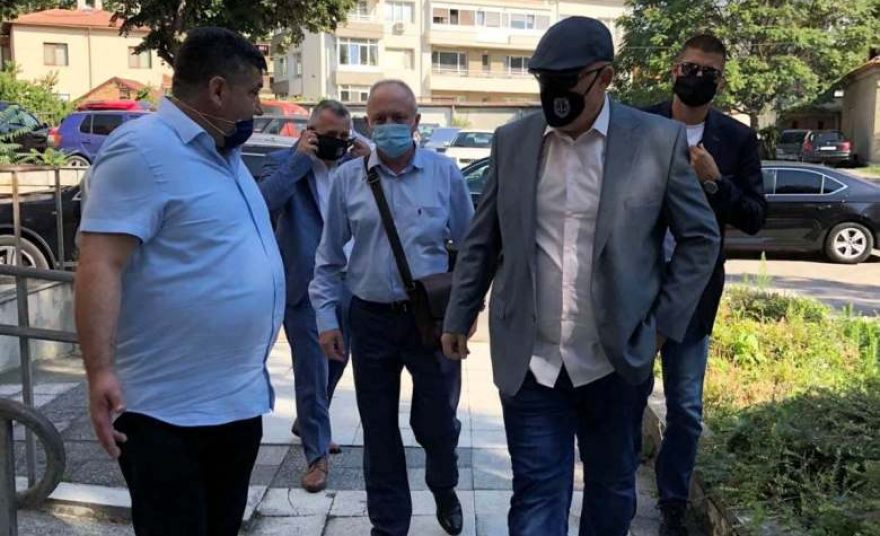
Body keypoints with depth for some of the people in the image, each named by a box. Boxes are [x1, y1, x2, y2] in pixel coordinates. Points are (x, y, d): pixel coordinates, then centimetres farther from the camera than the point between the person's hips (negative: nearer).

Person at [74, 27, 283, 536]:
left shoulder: (226, 152, 13)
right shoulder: (144, 149, -16)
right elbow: (100, 265, -24)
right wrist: (101, 371, -30)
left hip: (241, 399, 9)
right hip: (170, 412, -9)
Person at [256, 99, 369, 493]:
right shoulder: (284, 163, -6)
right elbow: (263, 203, -24)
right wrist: (299, 158, -22)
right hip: (304, 286, -5)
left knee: (335, 364, 20)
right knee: (312, 371, 1)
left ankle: (307, 424, 44)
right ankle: (317, 454, 15)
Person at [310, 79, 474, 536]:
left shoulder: (445, 173, -2)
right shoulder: (347, 178, 1)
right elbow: (329, 257, 6)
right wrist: (326, 317, 2)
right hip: (371, 320, 1)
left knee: (436, 422, 9)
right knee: (379, 431, 11)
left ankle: (444, 490, 43)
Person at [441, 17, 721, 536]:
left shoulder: (660, 140, -7)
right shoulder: (512, 140, 1)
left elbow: (701, 237, 1)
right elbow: (483, 240, 8)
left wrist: (664, 324, -3)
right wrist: (459, 317, 9)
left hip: (617, 362, 0)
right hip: (530, 364, 1)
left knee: (612, 492, 20)